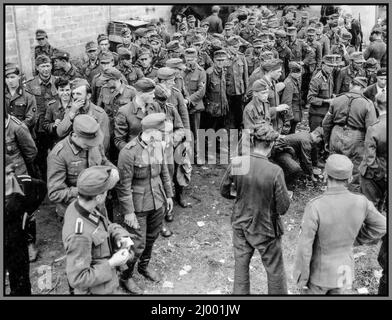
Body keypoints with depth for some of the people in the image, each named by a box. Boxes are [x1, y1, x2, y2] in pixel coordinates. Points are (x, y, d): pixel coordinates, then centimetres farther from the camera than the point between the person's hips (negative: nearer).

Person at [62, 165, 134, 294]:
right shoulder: (79, 235, -36)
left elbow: (108, 226, 6)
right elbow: (77, 279, -29)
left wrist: (121, 236, -13)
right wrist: (111, 264, -24)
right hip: (96, 290, -8)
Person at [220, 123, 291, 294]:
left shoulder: (236, 163, -15)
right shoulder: (275, 171, -26)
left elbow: (224, 191, -1)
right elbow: (283, 208, -19)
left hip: (240, 224, 4)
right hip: (266, 229, -4)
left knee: (241, 265, 22)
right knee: (275, 270, 17)